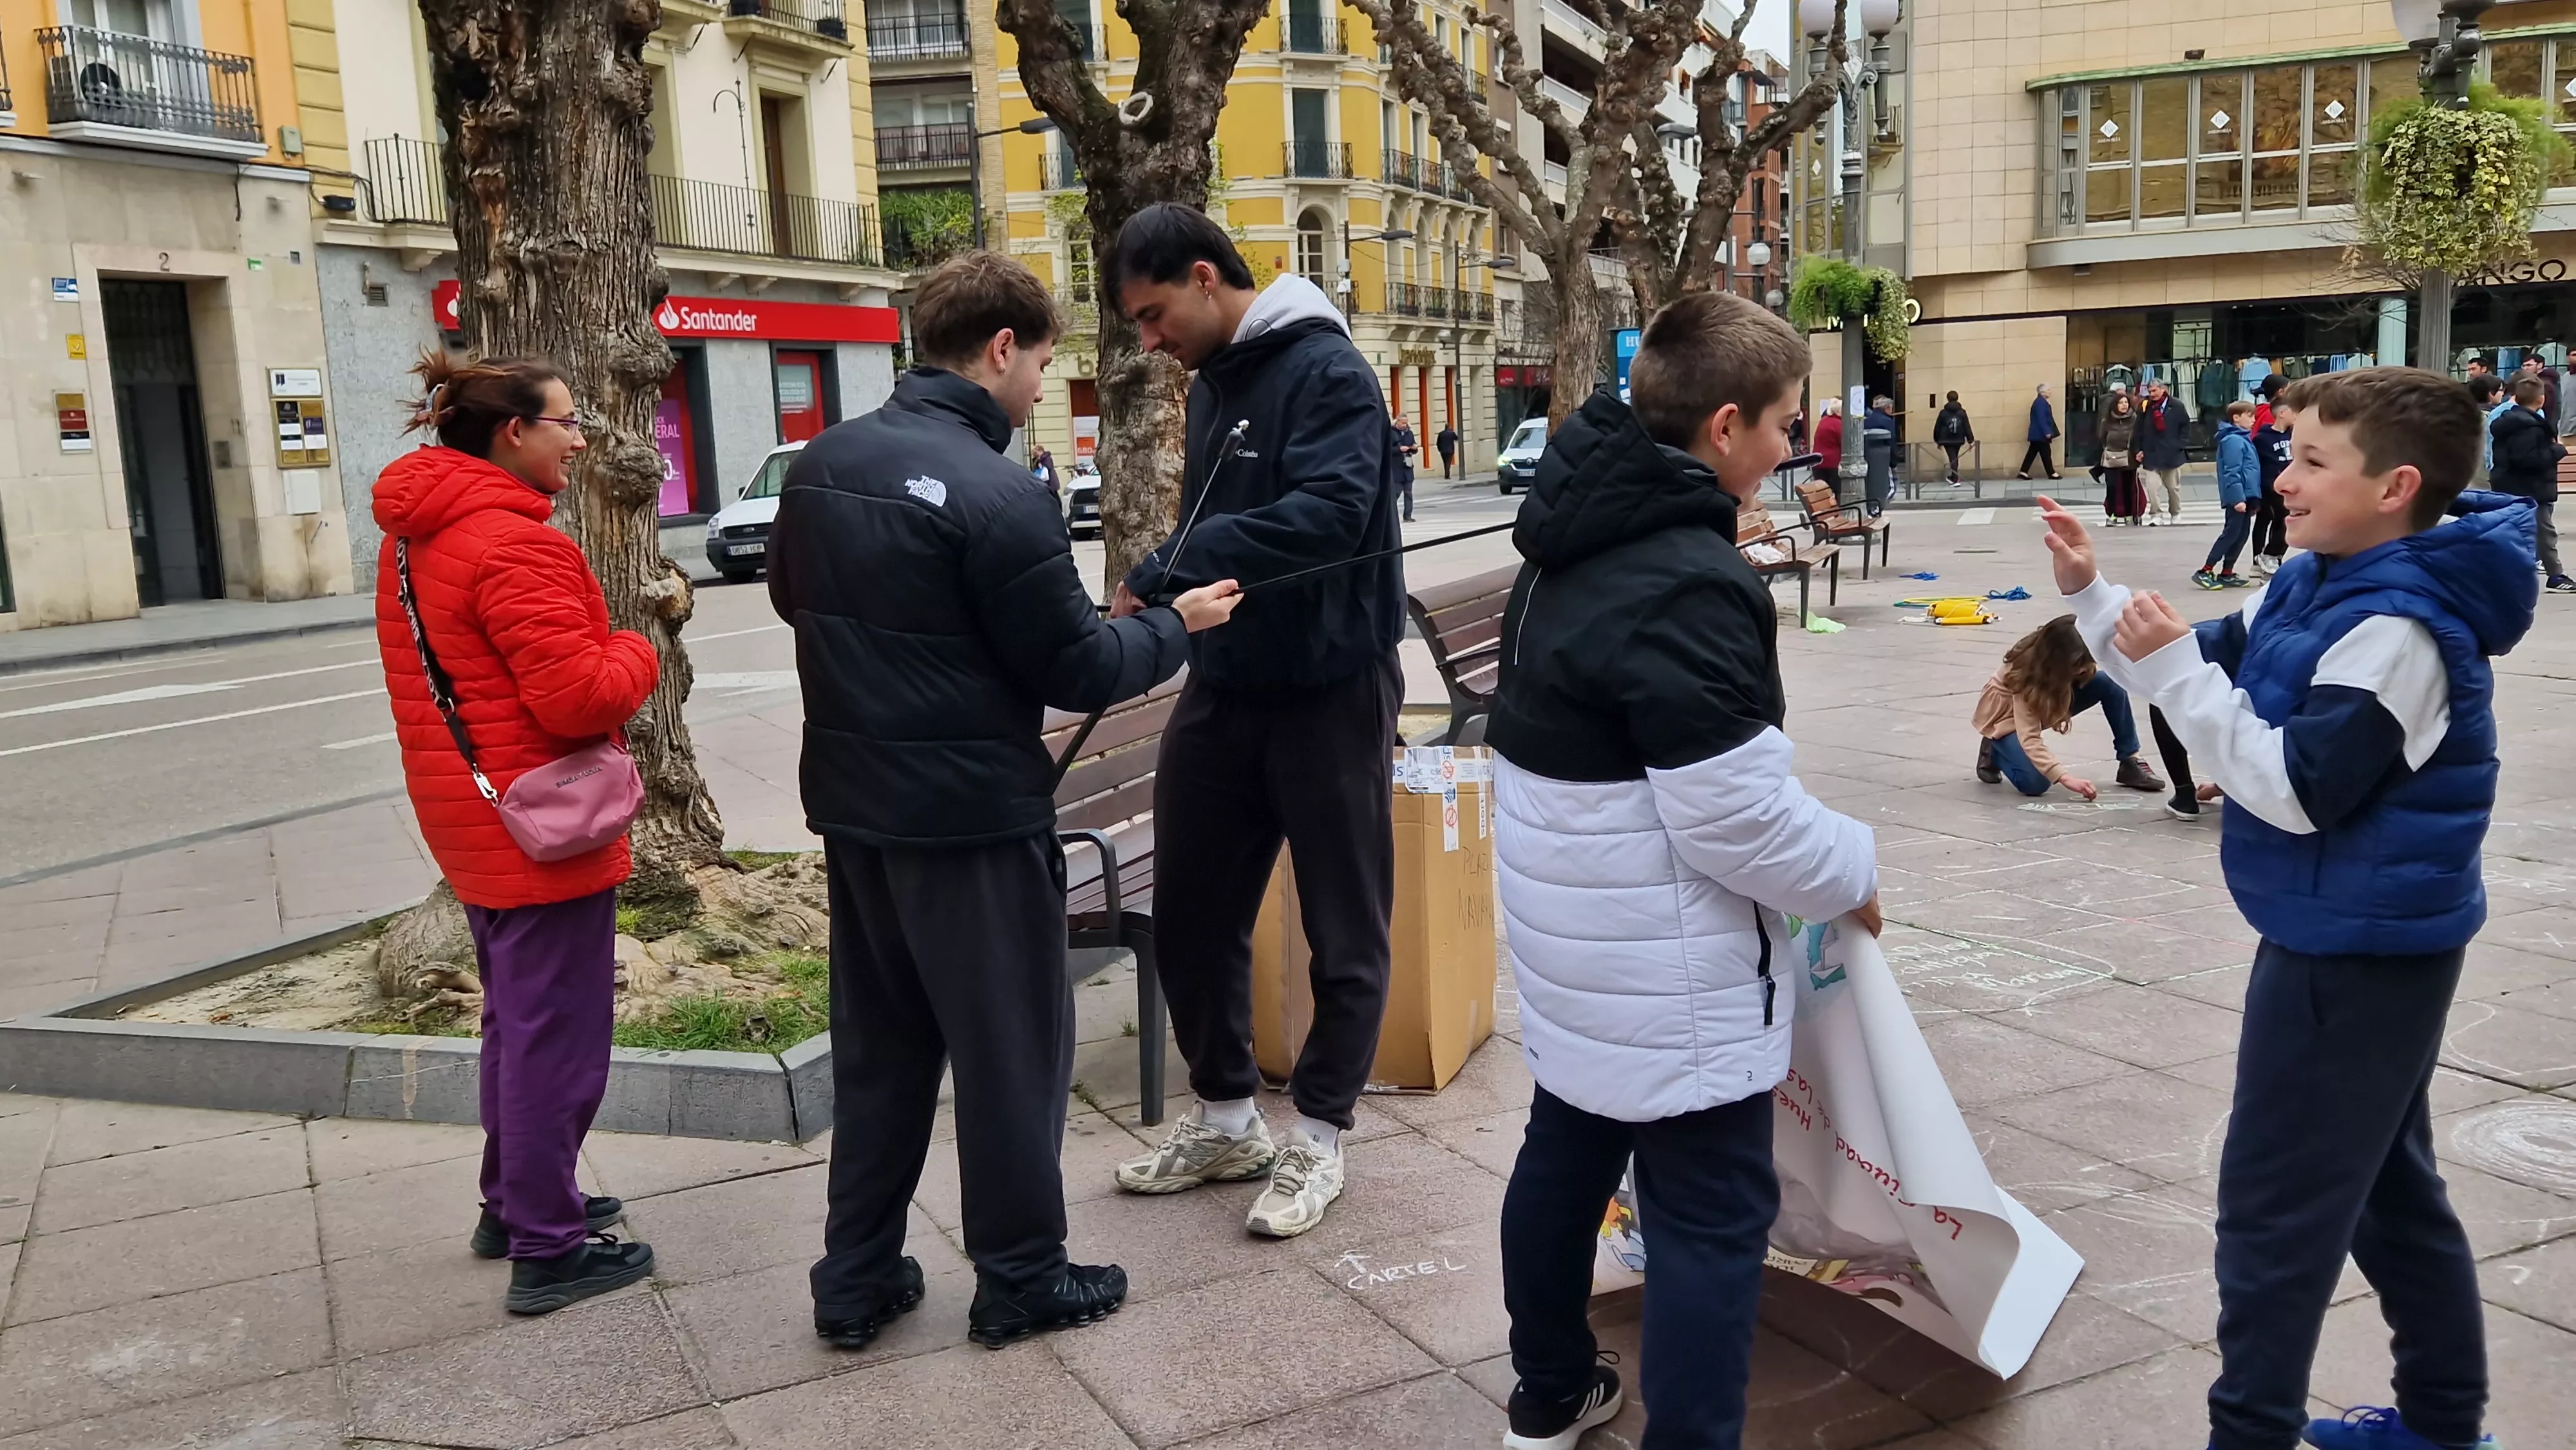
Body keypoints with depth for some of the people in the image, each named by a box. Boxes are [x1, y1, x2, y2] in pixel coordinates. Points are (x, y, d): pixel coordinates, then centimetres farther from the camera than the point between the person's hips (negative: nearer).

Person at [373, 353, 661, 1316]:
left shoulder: (414, 539, 10)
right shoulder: (515, 544, -22)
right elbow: (581, 696, -26)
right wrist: (636, 653, -7)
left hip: (473, 819, 10)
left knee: (516, 1018, 22)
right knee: (556, 1035, -1)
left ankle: (514, 1201, 35)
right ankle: (547, 1250, 8)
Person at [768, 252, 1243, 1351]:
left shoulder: (821, 462, 3)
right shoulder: (996, 496, -21)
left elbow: (792, 596, 19)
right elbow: (1074, 670, -15)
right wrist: (1174, 627, 1)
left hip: (855, 803, 8)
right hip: (973, 815, -7)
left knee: (878, 1043, 17)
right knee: (1011, 1046, 8)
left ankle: (855, 1281, 25)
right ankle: (1019, 1279, 20)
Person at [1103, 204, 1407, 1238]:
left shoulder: (1326, 369, -15)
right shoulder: (1212, 382, 12)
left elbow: (1331, 513, -30)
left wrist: (1162, 571, -29)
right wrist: (1160, 592, -1)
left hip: (1330, 689, -8)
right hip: (1224, 685, 8)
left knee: (1344, 927, 6)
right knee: (1192, 914, 12)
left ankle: (1318, 1135, 22)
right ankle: (1225, 1117, 29)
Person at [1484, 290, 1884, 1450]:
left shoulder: (1577, 537, 5)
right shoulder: (1684, 582, -26)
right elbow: (1733, 816, -25)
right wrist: (1852, 870, -10)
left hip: (1576, 938, 10)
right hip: (1665, 970, -10)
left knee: (1567, 1157, 22)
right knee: (1712, 1225, 1)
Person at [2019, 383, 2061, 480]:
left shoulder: (2041, 402, 17)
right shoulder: (2040, 403, -16)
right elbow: (2041, 419, -23)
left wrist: (2048, 432, 21)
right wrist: (2047, 432, -24)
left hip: (2037, 434, 11)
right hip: (2041, 434, -11)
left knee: (2032, 453, 8)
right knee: (2046, 454, -3)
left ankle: (2023, 472, 5)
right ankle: (2052, 473, 3)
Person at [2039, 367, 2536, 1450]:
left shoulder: (2401, 627, -24)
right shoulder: (2314, 586, 5)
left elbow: (2296, 788, -28)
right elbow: (2205, 677, 13)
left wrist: (2175, 666, -26)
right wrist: (2090, 594, 0)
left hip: (2358, 949, -10)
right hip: (2354, 939, 10)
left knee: (2276, 1206, -1)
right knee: (2385, 1183, 21)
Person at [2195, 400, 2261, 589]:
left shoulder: (2243, 439, 17)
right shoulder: (2234, 440, -14)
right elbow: (2232, 472, -20)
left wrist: (2252, 499, 20)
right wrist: (2238, 498, -24)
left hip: (2245, 496, 10)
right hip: (2238, 497, -10)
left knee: (2241, 535, 10)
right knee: (2231, 534, -8)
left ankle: (2226, 573, 15)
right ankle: (2205, 572, -7)